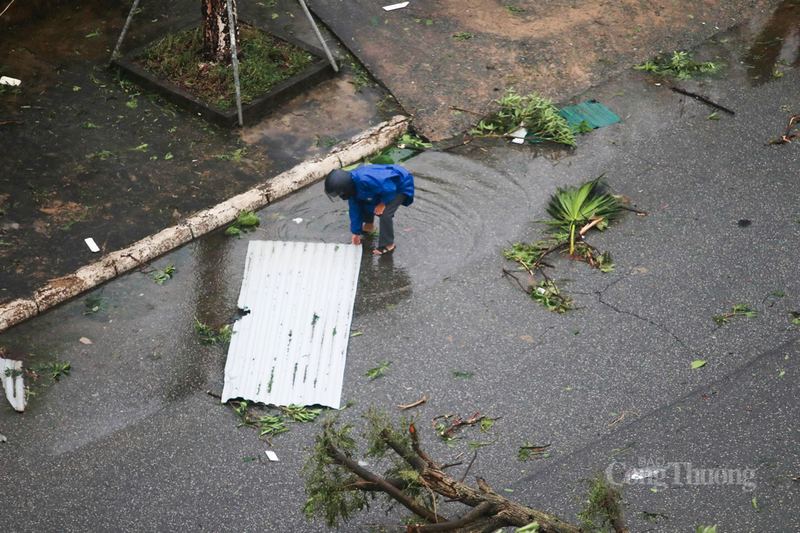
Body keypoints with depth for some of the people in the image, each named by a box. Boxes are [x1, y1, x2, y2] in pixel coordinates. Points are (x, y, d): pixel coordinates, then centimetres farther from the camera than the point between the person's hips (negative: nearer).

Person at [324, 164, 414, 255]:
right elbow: (355, 209, 4)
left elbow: (390, 189, -35)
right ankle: (369, 225, 40)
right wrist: (356, 232, 11)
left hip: (401, 186, -9)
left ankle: (388, 245, -3)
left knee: (385, 213, -21)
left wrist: (383, 203, -17)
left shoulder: (365, 180, -41)